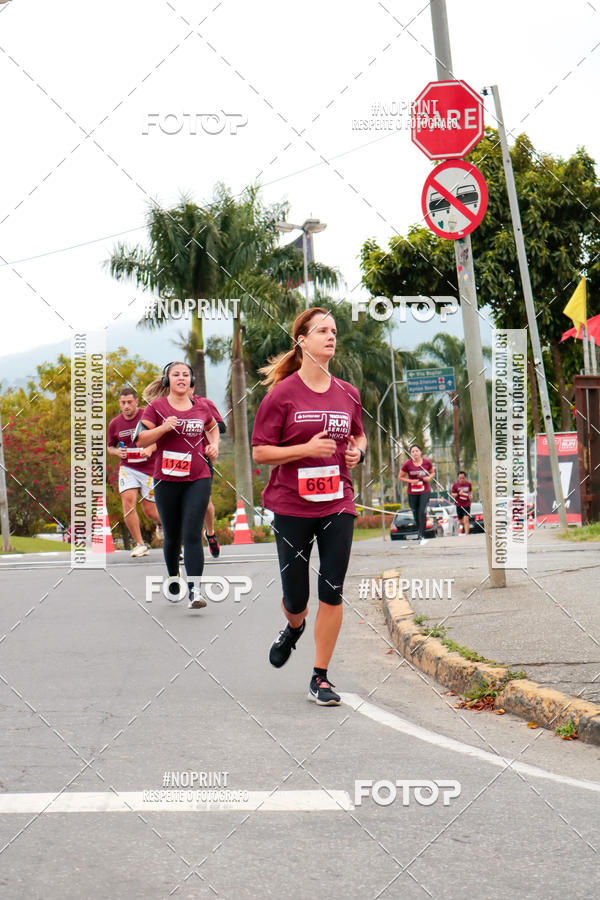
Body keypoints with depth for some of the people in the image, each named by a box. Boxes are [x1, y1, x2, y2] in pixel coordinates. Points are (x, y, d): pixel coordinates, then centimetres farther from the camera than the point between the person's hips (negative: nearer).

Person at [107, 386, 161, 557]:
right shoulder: (115, 424, 4)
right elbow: (110, 447, 18)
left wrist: (150, 449, -20)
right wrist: (117, 452, -5)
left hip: (149, 468, -2)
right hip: (127, 468, 2)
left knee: (150, 510, 1)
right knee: (128, 500, -20)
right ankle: (140, 544, -12)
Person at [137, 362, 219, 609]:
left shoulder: (201, 406, 8)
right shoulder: (156, 406, -1)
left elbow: (212, 428, 29)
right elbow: (140, 440, -5)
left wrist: (214, 445, 10)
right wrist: (163, 428, -19)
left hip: (198, 479, 1)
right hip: (167, 480, -1)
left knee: (192, 535, -10)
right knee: (172, 536, 11)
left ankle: (195, 590, -16)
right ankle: (173, 580, 34)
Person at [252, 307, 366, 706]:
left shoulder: (348, 394, 6)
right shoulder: (282, 394, -7)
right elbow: (259, 451, -7)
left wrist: (357, 451, 0)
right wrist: (306, 449, -18)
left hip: (338, 505, 3)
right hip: (292, 507, -3)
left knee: (332, 592, -4)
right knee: (295, 598, 5)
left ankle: (321, 677, 8)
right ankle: (295, 627, 43)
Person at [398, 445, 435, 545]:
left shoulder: (427, 462, -4)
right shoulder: (407, 464, -8)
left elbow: (432, 472, 13)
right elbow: (400, 477, 2)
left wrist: (429, 477, -10)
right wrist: (410, 481, -14)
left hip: (425, 491, -1)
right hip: (412, 493, 1)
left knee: (422, 512, -16)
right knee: (416, 513, 9)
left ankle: (422, 536, -16)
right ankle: (419, 531, 33)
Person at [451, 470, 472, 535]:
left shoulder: (469, 484, -1)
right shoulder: (455, 485, -6)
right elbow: (452, 494, 0)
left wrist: (471, 495, -1)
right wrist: (458, 494, -19)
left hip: (467, 505, -1)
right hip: (459, 505, 1)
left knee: (466, 520, -15)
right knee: (461, 521, 14)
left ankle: (466, 534, -16)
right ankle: (464, 527, 48)